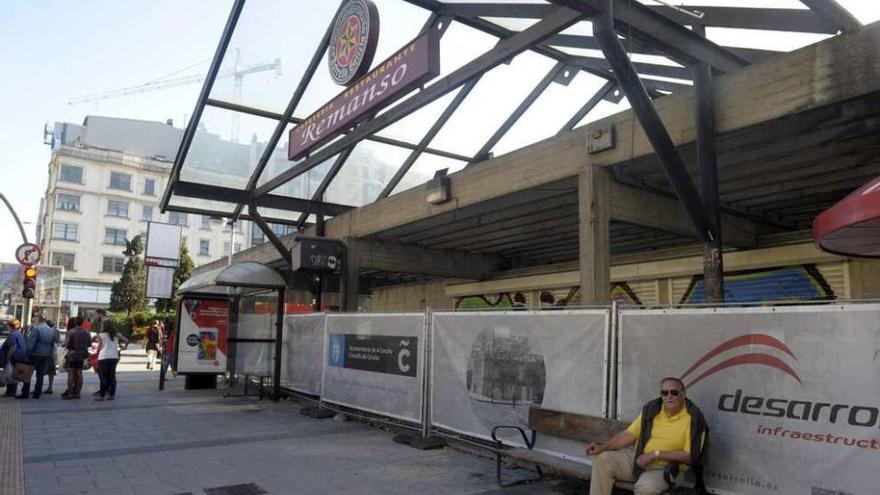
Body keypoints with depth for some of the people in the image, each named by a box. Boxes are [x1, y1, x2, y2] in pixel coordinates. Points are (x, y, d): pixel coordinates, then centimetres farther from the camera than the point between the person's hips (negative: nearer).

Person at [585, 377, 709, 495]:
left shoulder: (693, 418, -12)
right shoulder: (651, 409, 1)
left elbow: (690, 456, -15)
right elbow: (629, 434, 4)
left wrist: (656, 455, -20)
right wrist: (603, 447, -9)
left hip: (666, 468, -5)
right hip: (637, 457, 5)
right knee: (602, 459, -14)